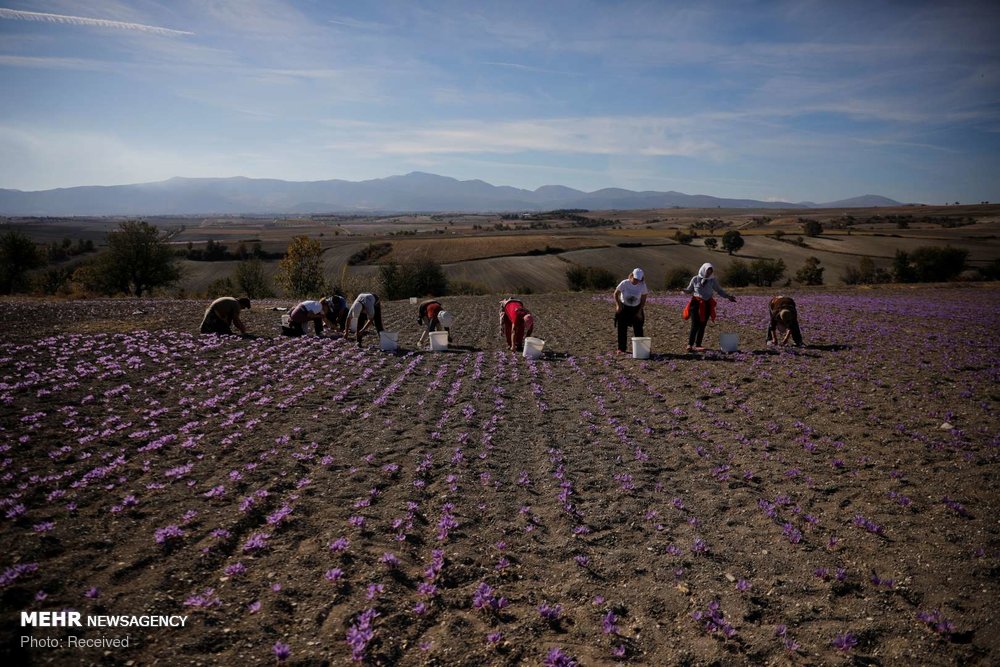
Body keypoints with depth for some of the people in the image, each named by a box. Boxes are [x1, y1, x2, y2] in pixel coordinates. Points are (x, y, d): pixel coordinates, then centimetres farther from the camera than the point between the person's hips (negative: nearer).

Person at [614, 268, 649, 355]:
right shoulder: (624, 283, -20)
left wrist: (640, 311, -9)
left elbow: (643, 299, -5)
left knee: (638, 329, 2)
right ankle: (621, 349, 6)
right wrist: (618, 305, -16)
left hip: (636, 309, 1)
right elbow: (616, 294, -7)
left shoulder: (642, 286, -15)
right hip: (624, 308, -1)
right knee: (622, 329, -2)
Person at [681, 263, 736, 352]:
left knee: (702, 326, 3)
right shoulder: (695, 279, 2)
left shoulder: (713, 281, 5)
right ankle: (690, 345, -11)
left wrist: (728, 296, -7)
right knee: (695, 325, -12)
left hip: (707, 305, 3)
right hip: (696, 303, -2)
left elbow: (720, 290, 7)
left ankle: (697, 345, 12)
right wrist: (684, 290, -15)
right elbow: (689, 290, 7)